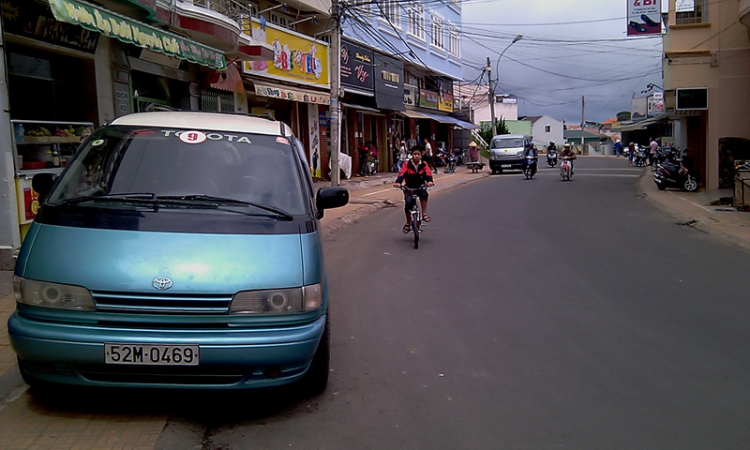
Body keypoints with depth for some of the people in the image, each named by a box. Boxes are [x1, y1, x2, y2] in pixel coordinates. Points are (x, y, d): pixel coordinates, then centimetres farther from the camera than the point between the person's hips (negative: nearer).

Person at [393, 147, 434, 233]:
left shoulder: (424, 164, -4)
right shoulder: (407, 164, -8)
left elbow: (428, 174, -17)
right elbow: (401, 174, -20)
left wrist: (429, 181, -39)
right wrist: (398, 182, -39)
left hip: (420, 187, 0)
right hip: (409, 188, 0)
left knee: (424, 194, -33)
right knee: (408, 203, -15)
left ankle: (424, 214, -17)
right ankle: (408, 223, 7)